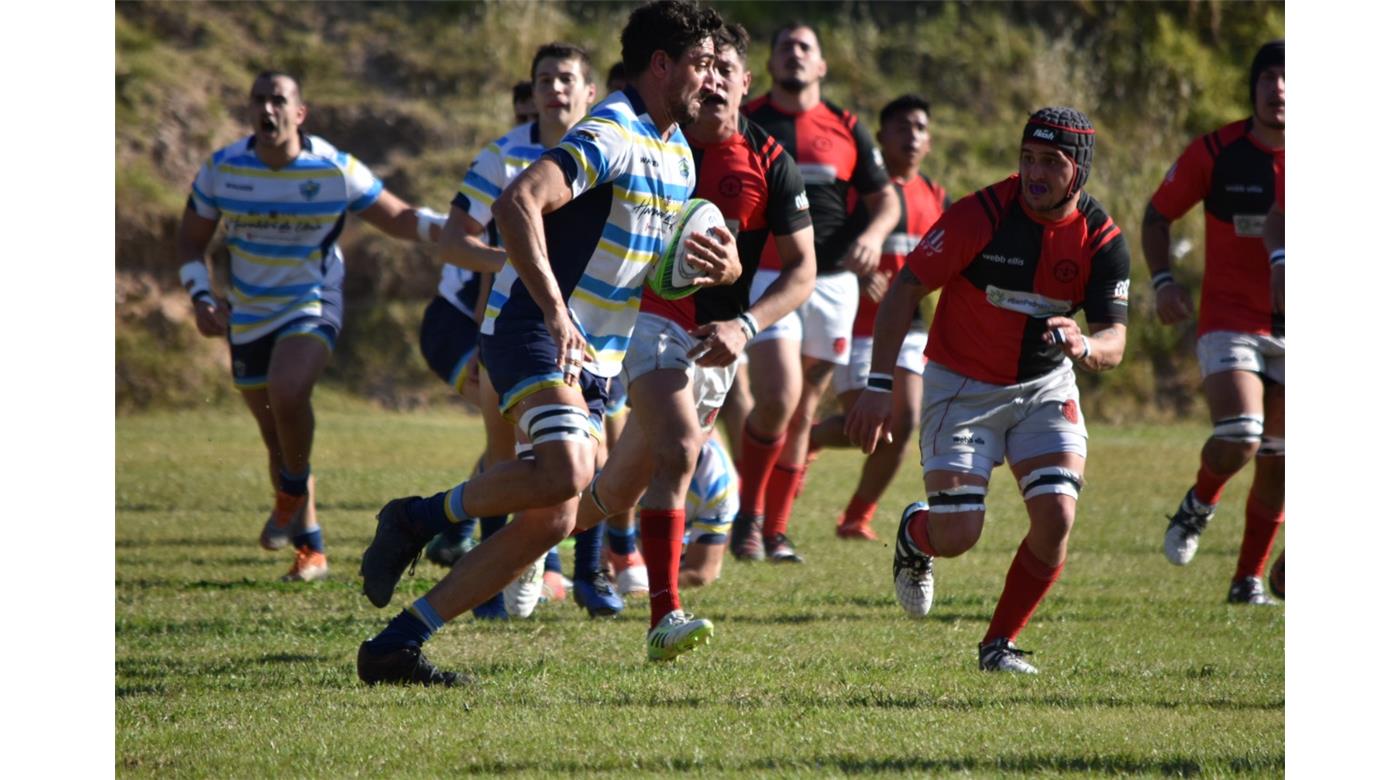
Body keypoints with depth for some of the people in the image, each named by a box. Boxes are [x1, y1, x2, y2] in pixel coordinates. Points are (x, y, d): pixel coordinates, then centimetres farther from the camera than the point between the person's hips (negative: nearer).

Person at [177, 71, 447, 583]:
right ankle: (310, 548, 23)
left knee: (288, 392, -32)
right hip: (247, 317, 3)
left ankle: (293, 492, -6)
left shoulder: (336, 170, -11)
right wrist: (202, 299, -10)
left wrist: (448, 228, -18)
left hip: (312, 307, -3)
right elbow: (190, 240, 5)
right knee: (278, 440, 7)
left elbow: (397, 218, -1)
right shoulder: (222, 170, -6)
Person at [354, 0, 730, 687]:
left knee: (550, 522, 0)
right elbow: (516, 204, -29)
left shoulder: (678, 152, 15)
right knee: (566, 472, -31)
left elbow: (675, 259, 26)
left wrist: (723, 266, 1)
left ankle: (396, 645, 3)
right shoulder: (610, 136, -15)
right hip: (531, 331, -9)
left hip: (591, 356, 9)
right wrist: (555, 313, -34)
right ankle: (418, 519, -8)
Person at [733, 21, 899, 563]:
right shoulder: (744, 122, 4)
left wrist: (874, 234, -9)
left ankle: (775, 531, 15)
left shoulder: (846, 130, 9)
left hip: (833, 281, 3)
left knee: (803, 411, 6)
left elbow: (886, 199, 13)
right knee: (780, 396, -19)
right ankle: (748, 512, 0)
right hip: (767, 276, -3)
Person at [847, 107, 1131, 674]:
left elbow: (1113, 344, -13)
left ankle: (1000, 645, 5)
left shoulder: (1102, 240, -11)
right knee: (956, 536, -12)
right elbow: (904, 291, -14)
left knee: (1056, 517, -17)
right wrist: (879, 385, -19)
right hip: (962, 387, -3)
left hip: (1046, 388, 3)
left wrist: (1083, 346, -38)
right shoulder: (980, 215, -20)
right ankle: (914, 535, 29)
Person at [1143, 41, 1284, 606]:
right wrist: (1162, 280, -11)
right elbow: (1158, 215, 4)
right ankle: (1200, 504, 11)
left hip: (1294, 327, 2)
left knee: (1278, 464, 5)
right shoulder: (1216, 151, -7)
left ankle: (1249, 579, 19)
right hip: (1229, 321, -2)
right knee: (1237, 440, -22)